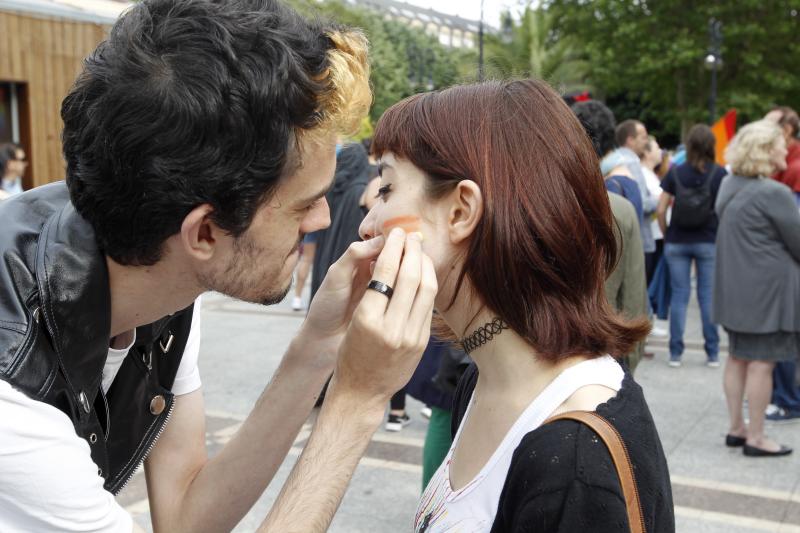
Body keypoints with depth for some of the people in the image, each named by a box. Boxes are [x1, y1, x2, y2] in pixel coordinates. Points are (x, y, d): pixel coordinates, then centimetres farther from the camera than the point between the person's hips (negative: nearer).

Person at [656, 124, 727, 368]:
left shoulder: (675, 172, -2)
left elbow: (661, 210, -3)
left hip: (677, 243, 1)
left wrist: (666, 234, 9)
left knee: (679, 295, 6)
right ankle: (712, 353, 12)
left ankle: (675, 353, 8)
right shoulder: (719, 173, -6)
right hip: (709, 242, -1)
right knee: (708, 295, 7)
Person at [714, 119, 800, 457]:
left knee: (738, 357, 15)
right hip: (767, 289, -8)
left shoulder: (729, 187, 8)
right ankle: (755, 438, 6)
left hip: (734, 286, 9)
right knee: (762, 362, -1)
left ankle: (736, 428, 24)